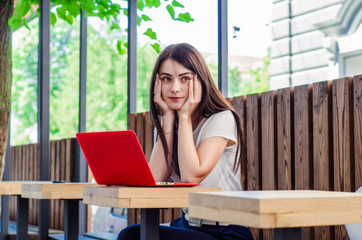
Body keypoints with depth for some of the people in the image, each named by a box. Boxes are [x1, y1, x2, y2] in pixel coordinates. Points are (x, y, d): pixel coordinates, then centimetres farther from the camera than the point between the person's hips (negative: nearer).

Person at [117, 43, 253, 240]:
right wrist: (169, 118, -8)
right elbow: (155, 180, -8)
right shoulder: (164, 122, 7)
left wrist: (185, 116, -15)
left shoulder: (221, 119, -11)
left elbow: (191, 176, -24)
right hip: (188, 224, 6)